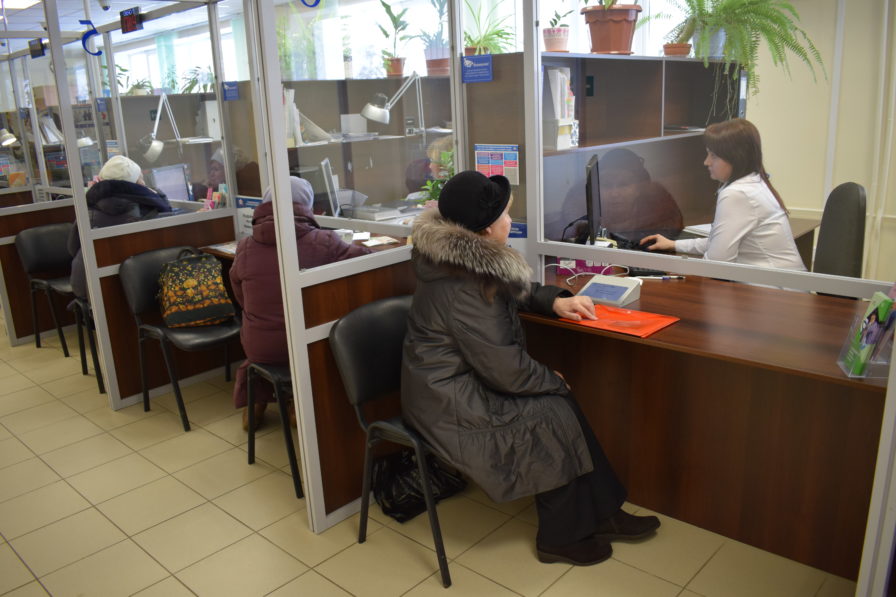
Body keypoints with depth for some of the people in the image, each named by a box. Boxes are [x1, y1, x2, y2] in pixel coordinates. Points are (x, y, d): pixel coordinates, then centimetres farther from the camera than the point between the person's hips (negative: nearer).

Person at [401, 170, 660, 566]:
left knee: (561, 403, 3)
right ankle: (560, 538, 12)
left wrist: (554, 300, 5)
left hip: (463, 380, 9)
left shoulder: (463, 257, 2)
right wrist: (553, 380, -7)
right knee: (556, 417, -6)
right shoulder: (460, 288, -28)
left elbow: (515, 291, 22)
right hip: (450, 401, -9)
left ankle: (602, 514, 15)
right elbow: (504, 367, -24)